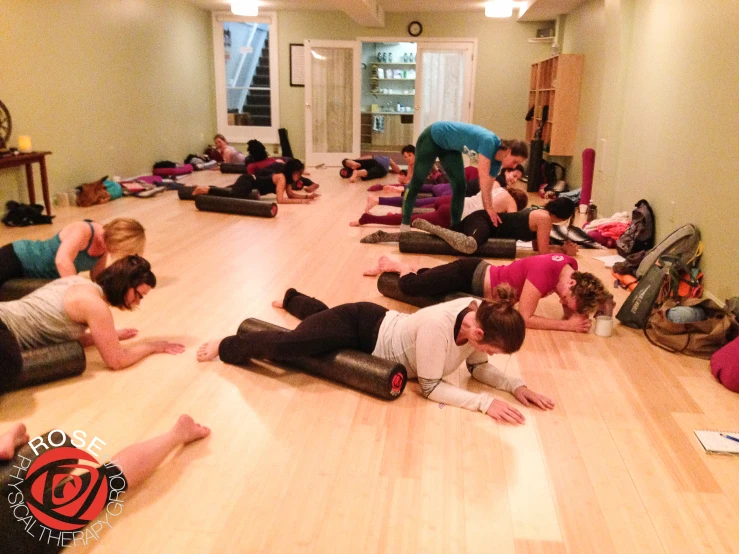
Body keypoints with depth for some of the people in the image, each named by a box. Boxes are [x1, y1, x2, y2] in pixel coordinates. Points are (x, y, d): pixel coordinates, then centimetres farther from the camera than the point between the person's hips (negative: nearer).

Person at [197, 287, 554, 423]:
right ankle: (227, 346, 5)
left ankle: (290, 298, 68)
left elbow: (478, 368, -4)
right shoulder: (438, 328, -42)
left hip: (380, 325, 7)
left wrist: (516, 385, -19)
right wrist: (485, 403, -38)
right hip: (364, 328, -7)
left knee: (321, 314, 36)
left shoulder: (479, 314, -20)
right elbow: (431, 388, -31)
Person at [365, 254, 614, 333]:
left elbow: (568, 310, -2)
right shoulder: (545, 272, -37)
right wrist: (568, 325, -33)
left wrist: (575, 316, -24)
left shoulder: (571, 266, -14)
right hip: (470, 276, -8)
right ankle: (395, 265, 20)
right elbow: (524, 319, -32)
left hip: (481, 275, 8)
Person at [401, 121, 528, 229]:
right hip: (433, 137, -7)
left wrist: (488, 214, -9)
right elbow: (483, 177, -40)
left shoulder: (496, 161, -11)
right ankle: (405, 224, 5)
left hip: (449, 147, 7)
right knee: (417, 182, -3)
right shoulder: (489, 141, -34)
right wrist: (489, 209, -40)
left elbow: (486, 189, -6)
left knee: (459, 186, -2)